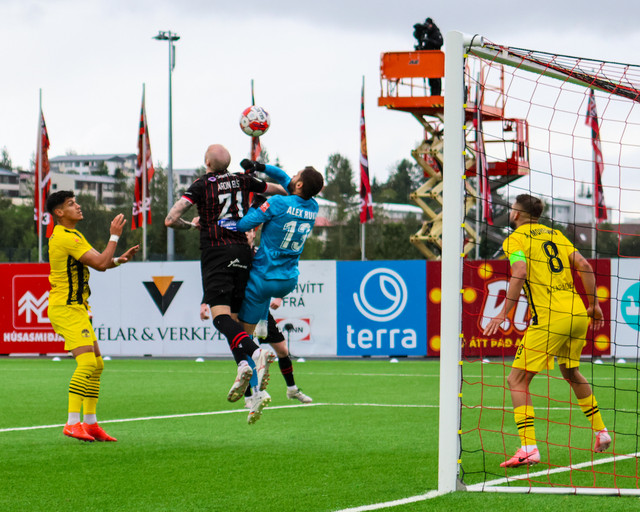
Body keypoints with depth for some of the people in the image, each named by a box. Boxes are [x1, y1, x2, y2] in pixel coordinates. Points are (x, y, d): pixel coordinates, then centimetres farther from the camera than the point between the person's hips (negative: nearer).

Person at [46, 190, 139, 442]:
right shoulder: (65, 237, -17)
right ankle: (72, 423, -23)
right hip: (66, 308, -11)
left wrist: (120, 259, 5)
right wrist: (115, 236, -10)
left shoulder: (72, 235, 18)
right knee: (87, 362, -20)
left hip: (76, 308, 11)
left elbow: (100, 263, 22)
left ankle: (90, 423, 15)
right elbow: (101, 263, -19)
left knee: (96, 364, 11)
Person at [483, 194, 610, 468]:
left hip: (548, 318, -7)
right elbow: (584, 265, 11)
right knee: (571, 373, 30)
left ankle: (529, 448, -13)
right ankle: (601, 432, 33)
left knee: (517, 380, -1)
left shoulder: (515, 239, 0)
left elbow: (520, 273, -17)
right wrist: (594, 304, 16)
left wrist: (503, 314, -17)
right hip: (577, 314, 7)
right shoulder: (554, 234, 19)